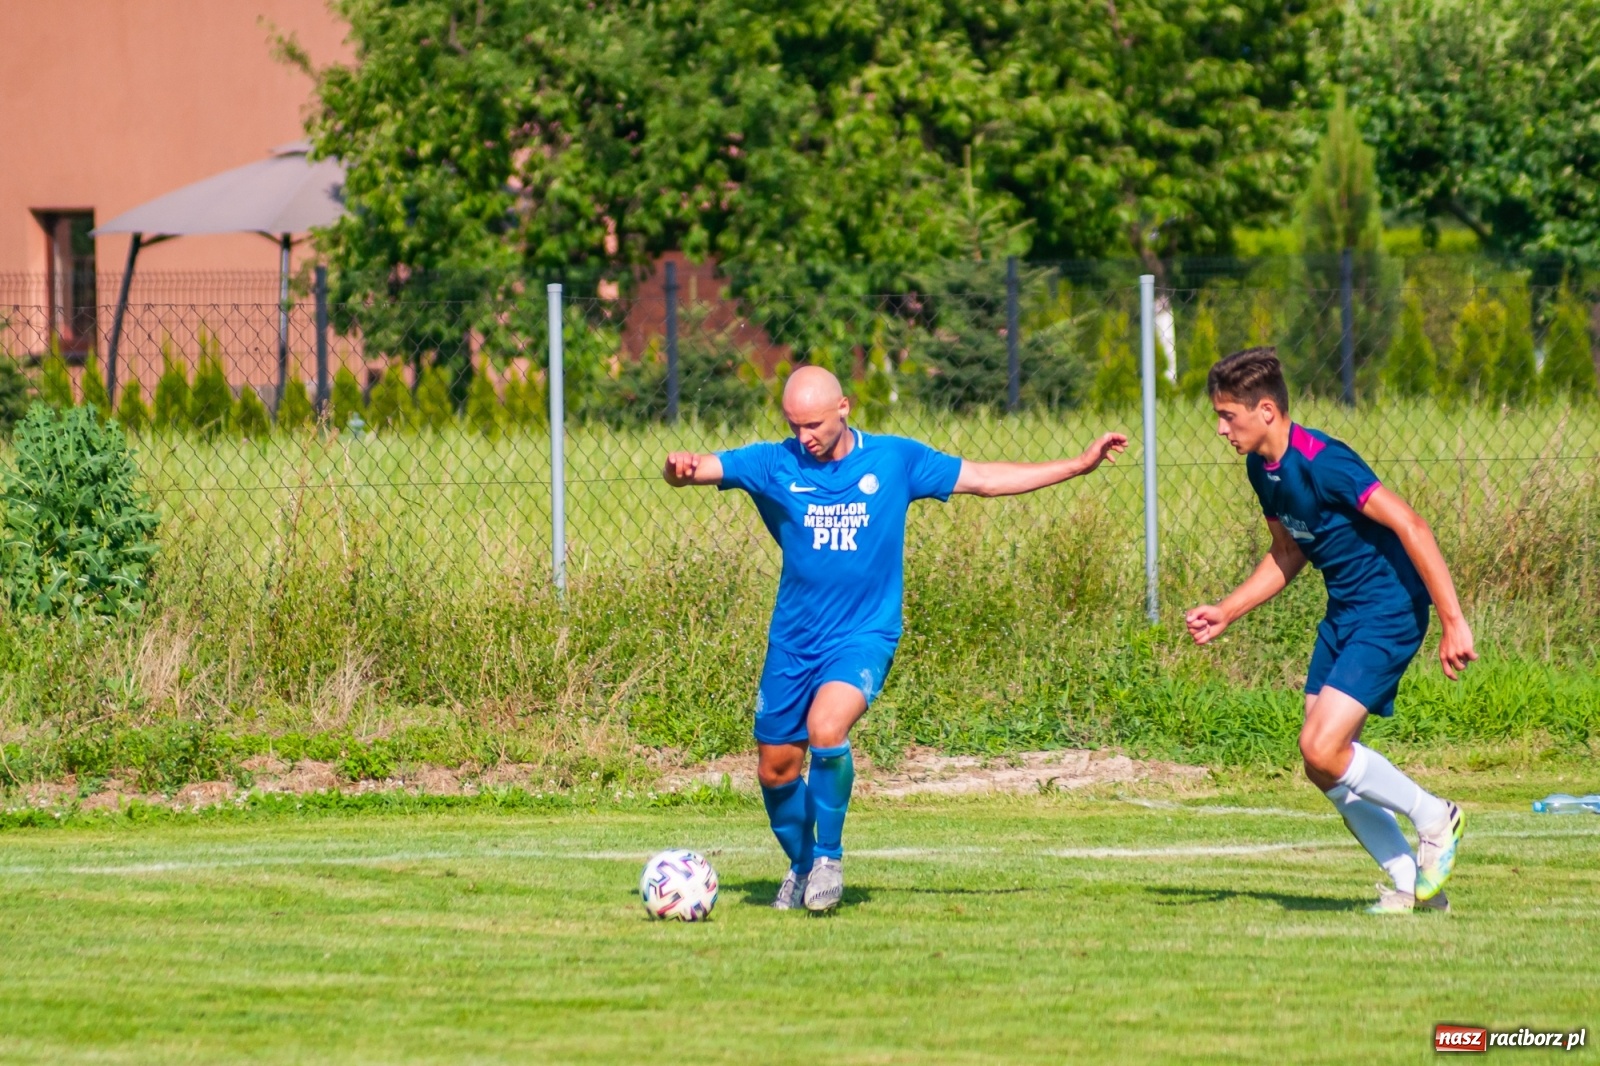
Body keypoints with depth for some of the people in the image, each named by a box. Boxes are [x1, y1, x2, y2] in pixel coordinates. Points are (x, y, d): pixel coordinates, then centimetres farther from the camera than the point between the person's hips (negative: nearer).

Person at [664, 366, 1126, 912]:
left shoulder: (894, 459, -2)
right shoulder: (775, 464, -3)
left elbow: (986, 478, 6)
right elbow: (704, 468, -13)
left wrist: (1078, 465, 5)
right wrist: (680, 467, -39)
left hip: (864, 636, -3)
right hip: (793, 641, 3)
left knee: (826, 728, -28)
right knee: (775, 767, 6)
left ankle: (829, 856, -9)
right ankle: (801, 865, 34)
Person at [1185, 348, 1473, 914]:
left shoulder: (1321, 461, -23)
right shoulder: (1262, 468, 5)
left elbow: (1410, 527, -25)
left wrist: (1453, 622, -26)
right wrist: (1226, 613, 13)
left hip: (1389, 611, -9)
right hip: (1343, 613, 9)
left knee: (1323, 749, -18)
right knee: (1326, 767, 4)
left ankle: (1434, 818, 4)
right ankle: (1412, 885, 14)